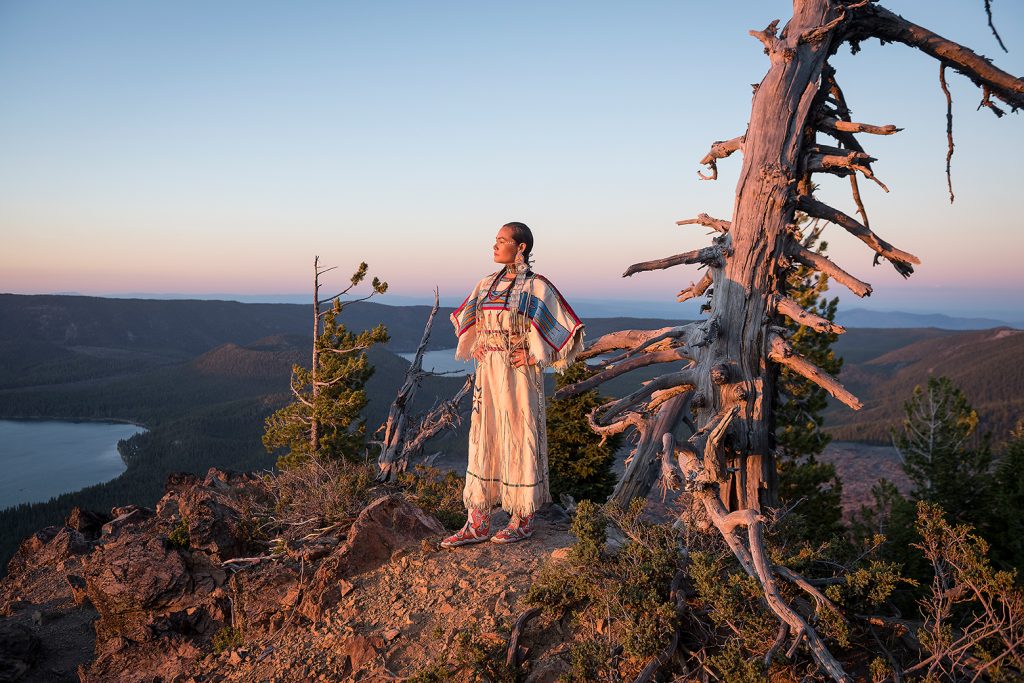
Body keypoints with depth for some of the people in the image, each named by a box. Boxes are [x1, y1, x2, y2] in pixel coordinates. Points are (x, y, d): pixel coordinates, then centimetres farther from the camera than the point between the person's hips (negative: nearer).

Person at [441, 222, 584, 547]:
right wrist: (474, 348, 12)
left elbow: (567, 330, -8)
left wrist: (534, 356, -10)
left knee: (520, 440, 2)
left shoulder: (537, 287, -8)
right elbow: (464, 319, 27)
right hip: (488, 374, 6)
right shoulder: (487, 284, 10)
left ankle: (523, 520, 16)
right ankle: (477, 523, 13)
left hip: (519, 375, -6)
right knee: (482, 441, 6)